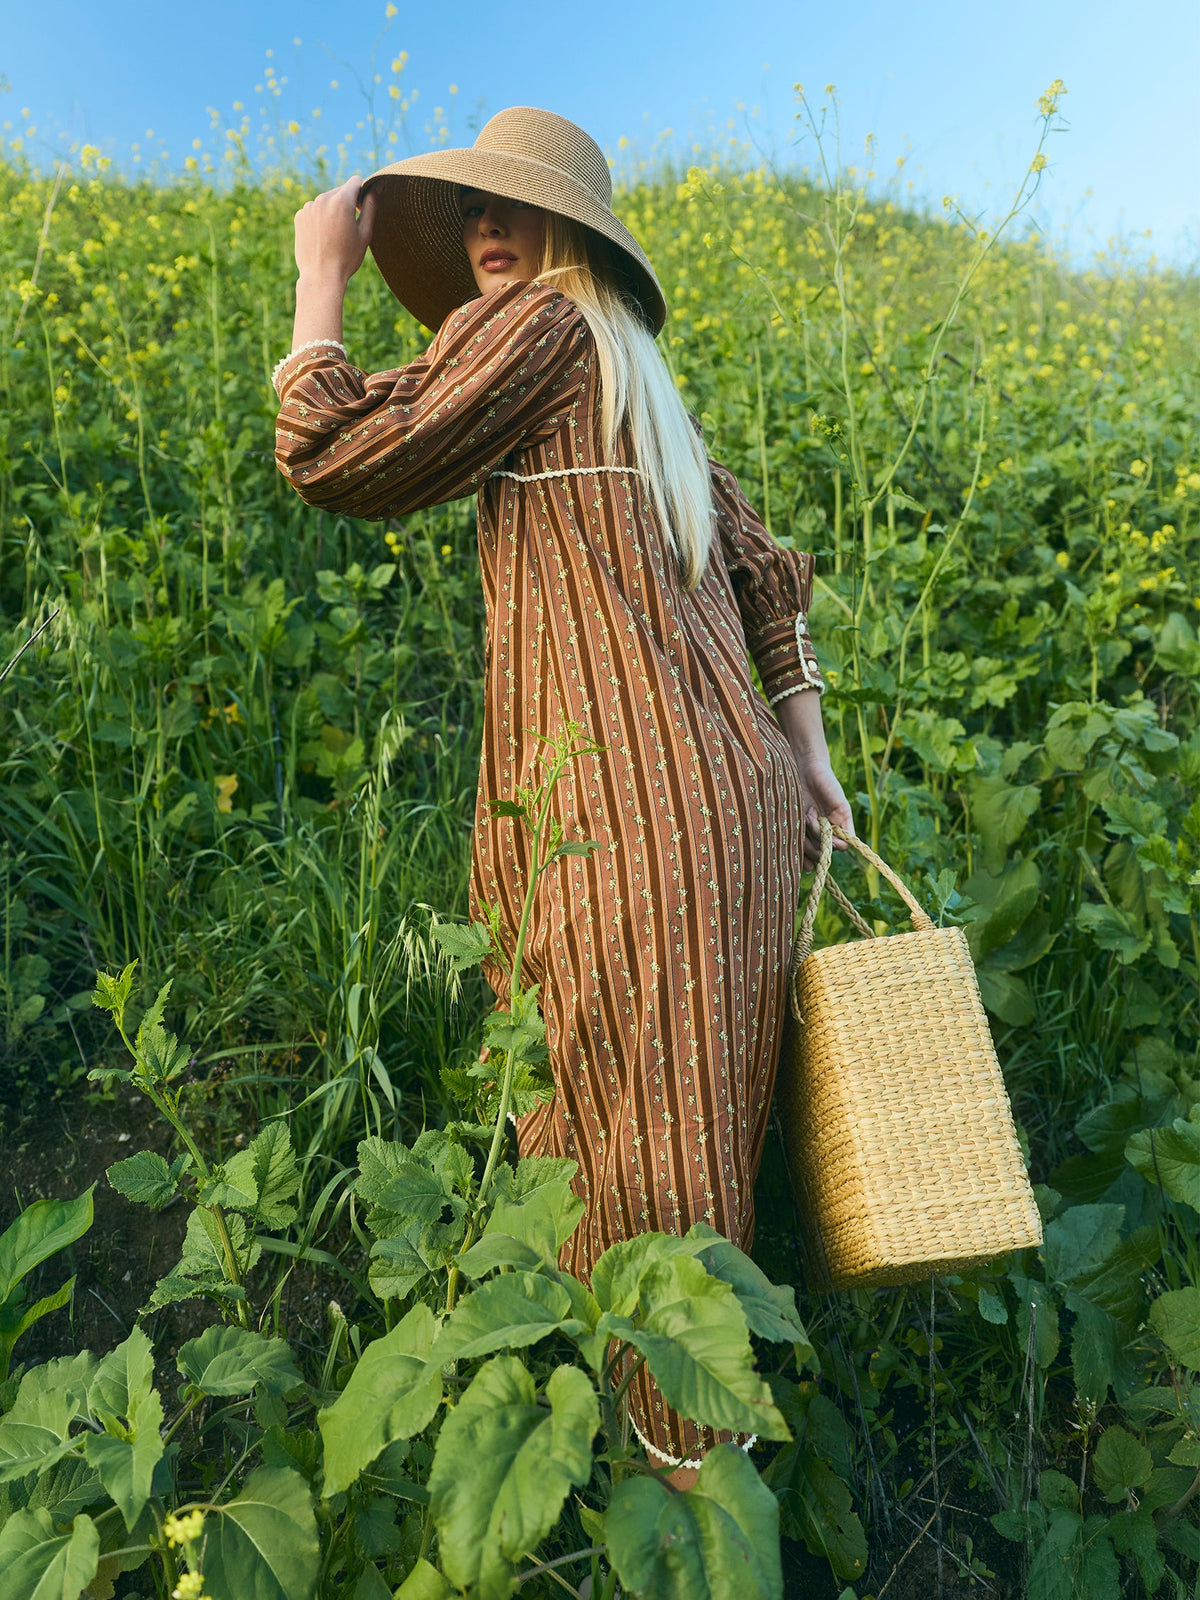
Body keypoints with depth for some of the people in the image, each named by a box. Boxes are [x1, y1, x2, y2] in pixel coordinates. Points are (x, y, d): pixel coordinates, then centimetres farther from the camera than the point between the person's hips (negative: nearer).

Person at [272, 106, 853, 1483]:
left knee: (643, 1140, 4)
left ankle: (688, 1455, 26)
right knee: (690, 1115, 21)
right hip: (728, 790, 10)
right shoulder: (644, 384, 25)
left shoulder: (535, 322, 0)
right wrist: (808, 754, 20)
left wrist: (322, 278, 7)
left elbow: (338, 461, -8)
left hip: (620, 807, -9)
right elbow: (765, 567, 21)